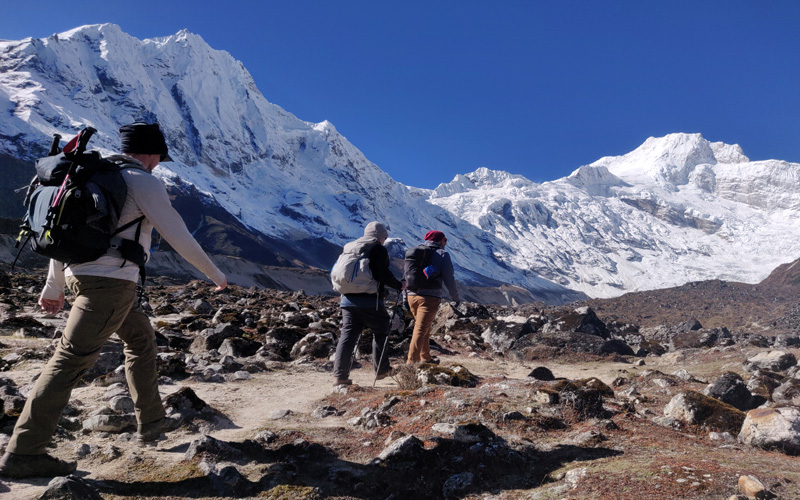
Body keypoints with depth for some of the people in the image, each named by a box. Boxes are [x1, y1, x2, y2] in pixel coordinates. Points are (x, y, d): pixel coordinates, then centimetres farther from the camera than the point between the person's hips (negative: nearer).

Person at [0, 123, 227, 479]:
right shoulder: (144, 183, -9)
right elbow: (179, 238, -9)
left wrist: (53, 286, 21)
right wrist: (215, 275, 3)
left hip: (80, 274, 10)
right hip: (110, 281, -9)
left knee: (141, 337, 21)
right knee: (71, 361, -6)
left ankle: (151, 421, 29)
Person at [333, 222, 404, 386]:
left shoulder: (349, 248, 16)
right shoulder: (379, 249, -5)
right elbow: (383, 274, -13)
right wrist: (399, 285, 0)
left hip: (348, 300, 6)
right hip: (370, 301, -5)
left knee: (347, 335, 5)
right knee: (380, 332, 14)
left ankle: (340, 375, 1)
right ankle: (381, 369, 20)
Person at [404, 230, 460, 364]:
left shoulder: (412, 252, 16)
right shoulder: (442, 254, 0)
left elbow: (405, 275, 16)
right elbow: (449, 279, -1)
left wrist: (405, 300, 22)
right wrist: (456, 298, 12)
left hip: (412, 296, 6)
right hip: (430, 297, -6)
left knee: (423, 327, 21)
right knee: (421, 329, -7)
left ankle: (425, 358, 30)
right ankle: (411, 361, -12)